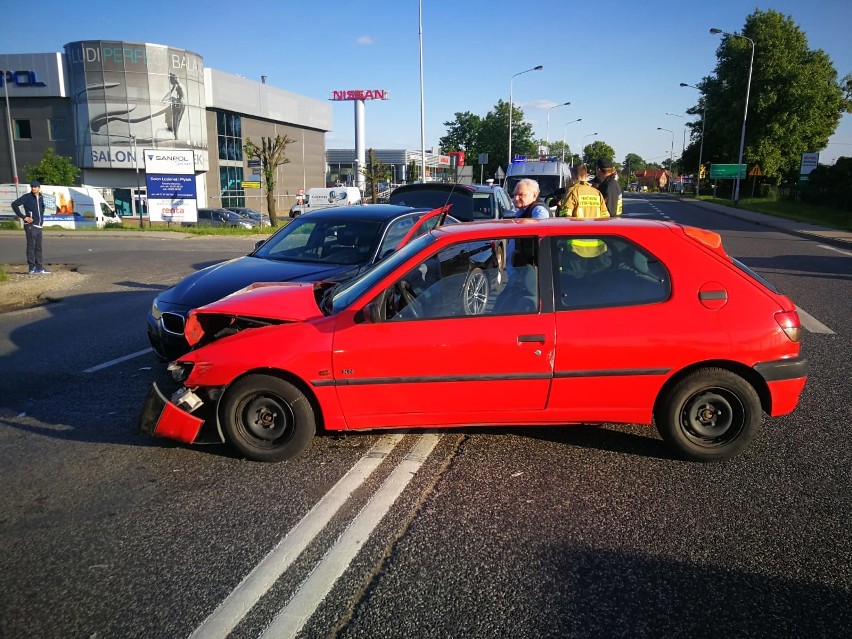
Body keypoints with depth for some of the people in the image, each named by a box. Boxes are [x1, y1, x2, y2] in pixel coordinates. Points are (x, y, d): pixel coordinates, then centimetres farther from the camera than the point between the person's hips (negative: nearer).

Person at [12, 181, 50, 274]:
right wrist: (23, 217, -14)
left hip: (38, 226, 7)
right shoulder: (27, 197, -5)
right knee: (31, 246, -6)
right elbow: (14, 204, -11)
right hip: (30, 225, -7)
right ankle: (32, 268, -6)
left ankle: (39, 267, 15)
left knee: (38, 247, 9)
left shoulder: (41, 198, 14)